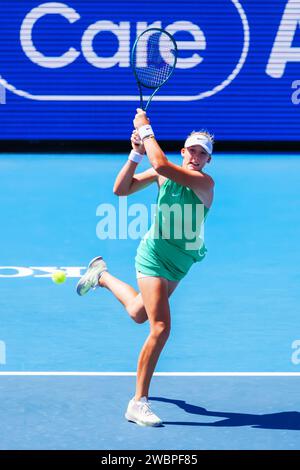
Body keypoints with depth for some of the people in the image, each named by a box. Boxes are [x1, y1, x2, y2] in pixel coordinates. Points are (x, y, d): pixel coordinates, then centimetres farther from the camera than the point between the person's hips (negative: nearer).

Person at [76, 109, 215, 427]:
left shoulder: (205, 182, -15)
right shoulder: (162, 173, -6)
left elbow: (161, 164, -31)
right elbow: (120, 189, -8)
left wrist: (146, 129, -24)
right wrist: (137, 152, -16)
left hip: (179, 263, 3)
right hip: (154, 255, -3)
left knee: (139, 314, 24)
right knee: (160, 328, -16)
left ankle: (102, 276, 54)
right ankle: (138, 403, -9)